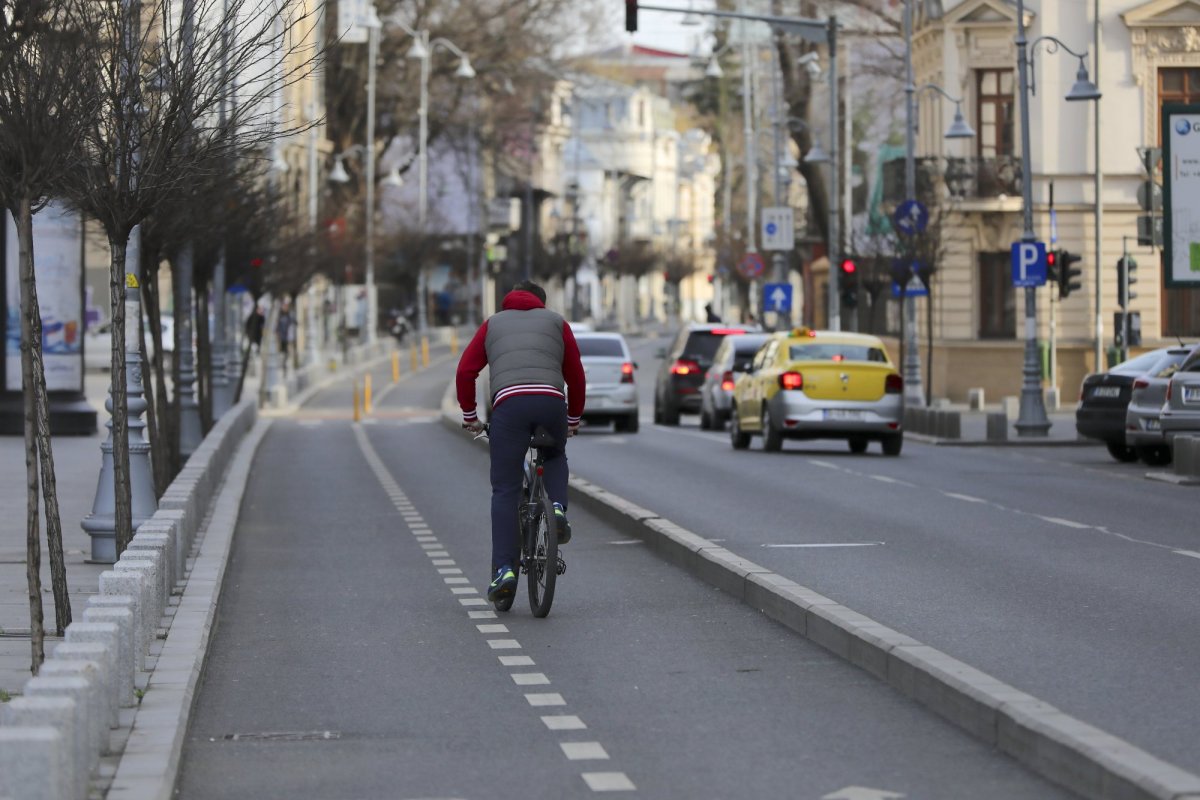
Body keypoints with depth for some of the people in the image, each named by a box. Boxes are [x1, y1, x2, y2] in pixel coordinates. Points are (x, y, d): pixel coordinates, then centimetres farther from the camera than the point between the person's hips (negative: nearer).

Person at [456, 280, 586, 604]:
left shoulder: (493, 323, 26)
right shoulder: (555, 321, 26)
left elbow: (466, 371, 17)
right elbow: (575, 374, 22)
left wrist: (469, 415, 27)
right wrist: (574, 419, 34)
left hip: (509, 404, -1)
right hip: (552, 402, 1)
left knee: (505, 491, 2)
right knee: (555, 456, 32)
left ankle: (504, 570, -7)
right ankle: (557, 509, 4)